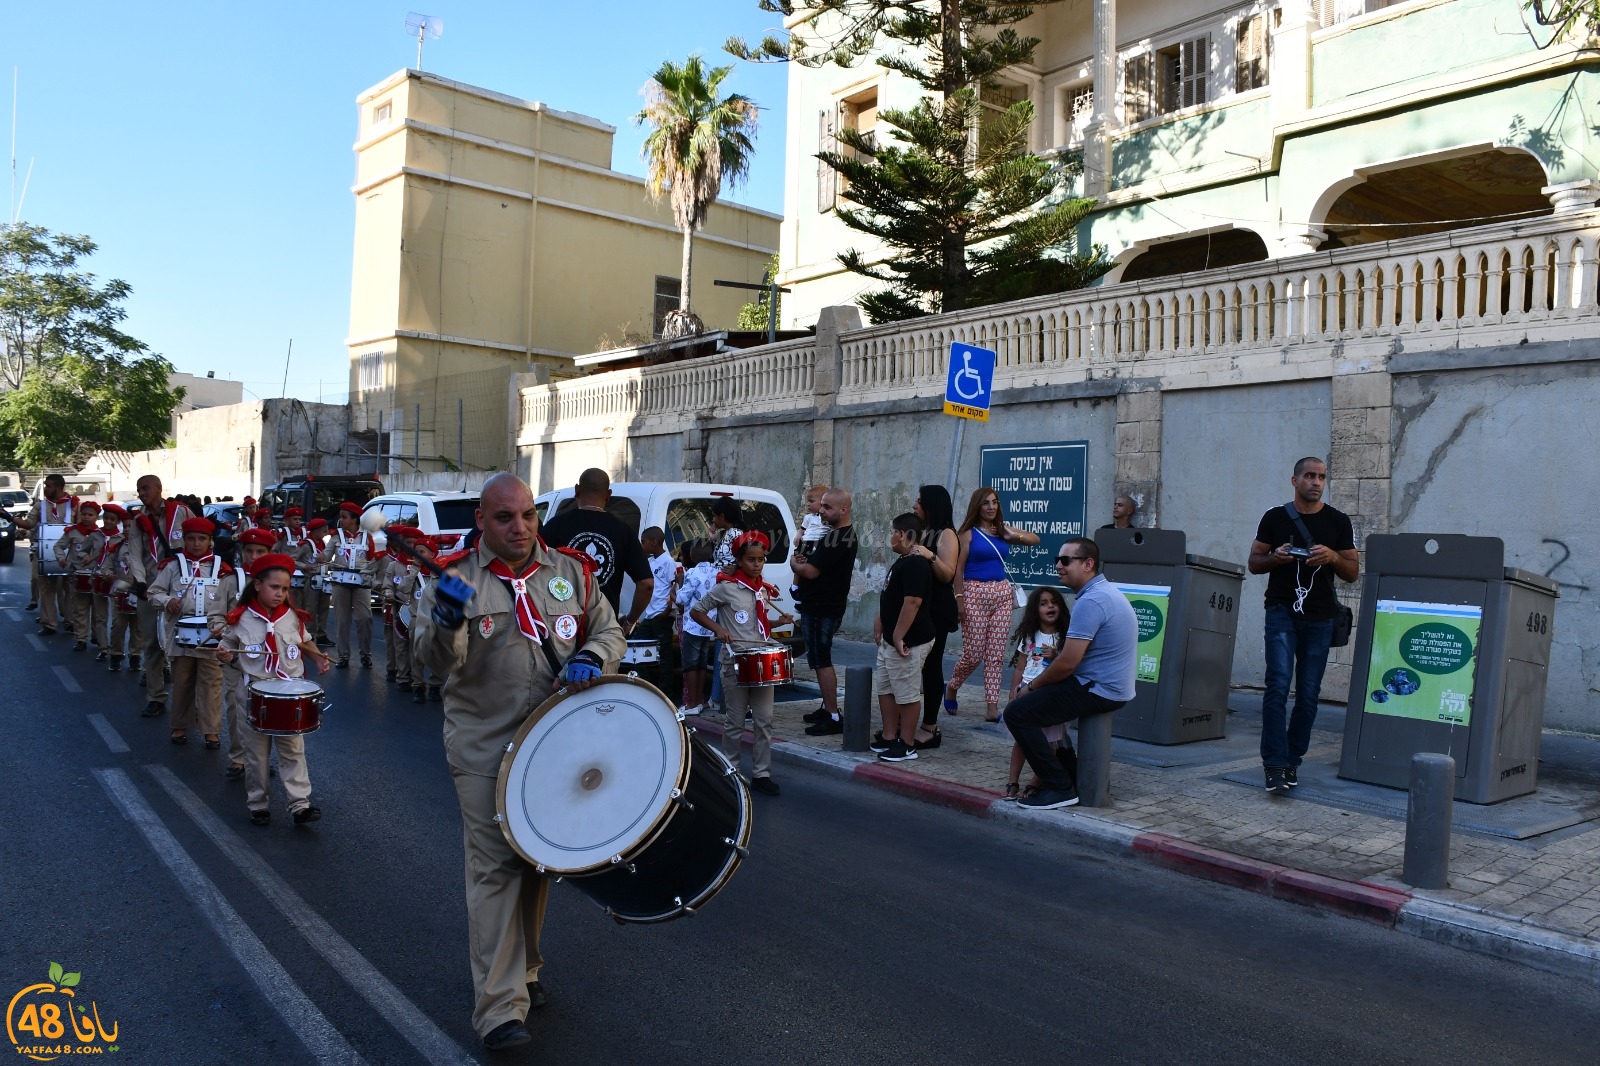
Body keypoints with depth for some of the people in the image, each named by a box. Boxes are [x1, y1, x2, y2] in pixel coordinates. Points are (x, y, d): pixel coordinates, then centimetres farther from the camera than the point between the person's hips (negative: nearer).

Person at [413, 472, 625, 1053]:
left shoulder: (569, 571, 2)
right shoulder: (456, 576, -7)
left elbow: (610, 631, 7)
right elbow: (436, 659, -15)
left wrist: (593, 656, -15)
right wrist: (446, 623, -36)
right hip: (486, 751, -3)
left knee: (540, 862, 17)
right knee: (495, 869, -4)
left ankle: (524, 969, 38)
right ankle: (500, 1006, 3)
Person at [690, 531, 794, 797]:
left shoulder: (764, 590, 9)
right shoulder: (726, 587, -9)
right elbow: (696, 611, -4)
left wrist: (779, 621, 4)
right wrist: (718, 629, -17)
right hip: (735, 662, -5)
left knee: (765, 720, 5)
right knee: (734, 722, 5)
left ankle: (761, 773, 14)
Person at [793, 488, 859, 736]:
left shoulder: (836, 539, -21)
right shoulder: (844, 534, 13)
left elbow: (810, 571, -25)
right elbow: (813, 560, 18)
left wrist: (794, 562, -4)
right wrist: (801, 561, -5)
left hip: (823, 609, -11)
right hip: (818, 605, 11)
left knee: (821, 660, -8)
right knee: (820, 658, 18)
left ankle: (832, 717, -6)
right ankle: (827, 708, 27)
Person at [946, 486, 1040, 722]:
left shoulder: (1002, 531, 11)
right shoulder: (969, 533, -3)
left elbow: (1035, 539, 16)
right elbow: (958, 568, -5)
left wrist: (1012, 535, -2)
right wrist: (959, 598, -13)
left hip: (1003, 594, 5)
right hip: (976, 594, -5)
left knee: (996, 653, 2)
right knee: (974, 653, -4)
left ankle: (992, 705, 5)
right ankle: (952, 687, 23)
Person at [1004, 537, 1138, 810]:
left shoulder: (1090, 601, -21)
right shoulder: (1105, 592, 13)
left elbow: (1068, 663, -23)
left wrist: (1033, 686, -8)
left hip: (1097, 690, -11)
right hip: (1111, 686, 11)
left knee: (1017, 713, -10)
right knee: (1038, 703, 27)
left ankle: (1060, 788, -5)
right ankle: (1071, 775, 26)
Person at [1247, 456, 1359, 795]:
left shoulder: (1338, 522, 7)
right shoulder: (1275, 518, 5)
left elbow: (1353, 572, 8)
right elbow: (1254, 563, 8)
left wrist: (1333, 557, -12)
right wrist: (1276, 558, -13)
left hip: (1320, 617, 2)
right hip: (1282, 611, -2)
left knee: (1308, 694, 5)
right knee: (1278, 685, -13)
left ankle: (1292, 760, 17)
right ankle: (1275, 765, -13)